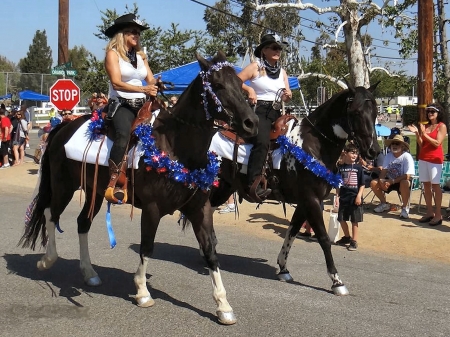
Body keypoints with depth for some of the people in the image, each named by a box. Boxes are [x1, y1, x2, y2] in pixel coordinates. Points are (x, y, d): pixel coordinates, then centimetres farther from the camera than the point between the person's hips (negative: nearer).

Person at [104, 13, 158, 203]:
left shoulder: (141, 56, 19)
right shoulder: (113, 53, 1)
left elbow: (151, 81, 15)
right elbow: (116, 83, -11)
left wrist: (154, 89, -10)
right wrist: (143, 89, -23)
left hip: (142, 104, 7)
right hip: (121, 104, -7)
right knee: (124, 133, -34)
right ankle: (115, 182, -34)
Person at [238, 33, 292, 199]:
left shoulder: (282, 72, 18)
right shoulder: (255, 67, 1)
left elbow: (287, 95, 20)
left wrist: (288, 96, -3)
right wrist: (249, 89, -18)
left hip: (276, 112, 8)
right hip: (259, 110, -8)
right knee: (262, 143, -30)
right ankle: (253, 184, -38)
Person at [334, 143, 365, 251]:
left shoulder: (358, 168, -3)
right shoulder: (340, 168, 2)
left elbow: (362, 184, -1)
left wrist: (359, 196, -11)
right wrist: (337, 196, 1)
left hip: (355, 198, -3)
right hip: (343, 197, 3)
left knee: (355, 221, 3)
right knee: (341, 219, 11)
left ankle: (354, 241, 12)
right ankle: (347, 237, 32)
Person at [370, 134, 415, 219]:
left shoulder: (407, 157, -18)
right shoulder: (388, 156, -3)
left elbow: (407, 176, -23)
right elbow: (384, 171, -5)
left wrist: (392, 181, -28)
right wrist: (381, 180, -26)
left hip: (402, 181, -5)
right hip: (390, 181, 5)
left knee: (405, 183, -39)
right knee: (373, 183, -14)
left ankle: (405, 207, -16)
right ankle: (384, 204, 9)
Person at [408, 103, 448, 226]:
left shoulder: (442, 126, -3)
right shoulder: (425, 126, 13)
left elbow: (437, 143, -13)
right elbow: (421, 145, 10)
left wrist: (424, 134, -15)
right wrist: (417, 133, -3)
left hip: (435, 159, -6)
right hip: (423, 158, 6)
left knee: (435, 185, -6)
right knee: (426, 185, 6)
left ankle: (438, 215, -4)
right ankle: (429, 212, 13)